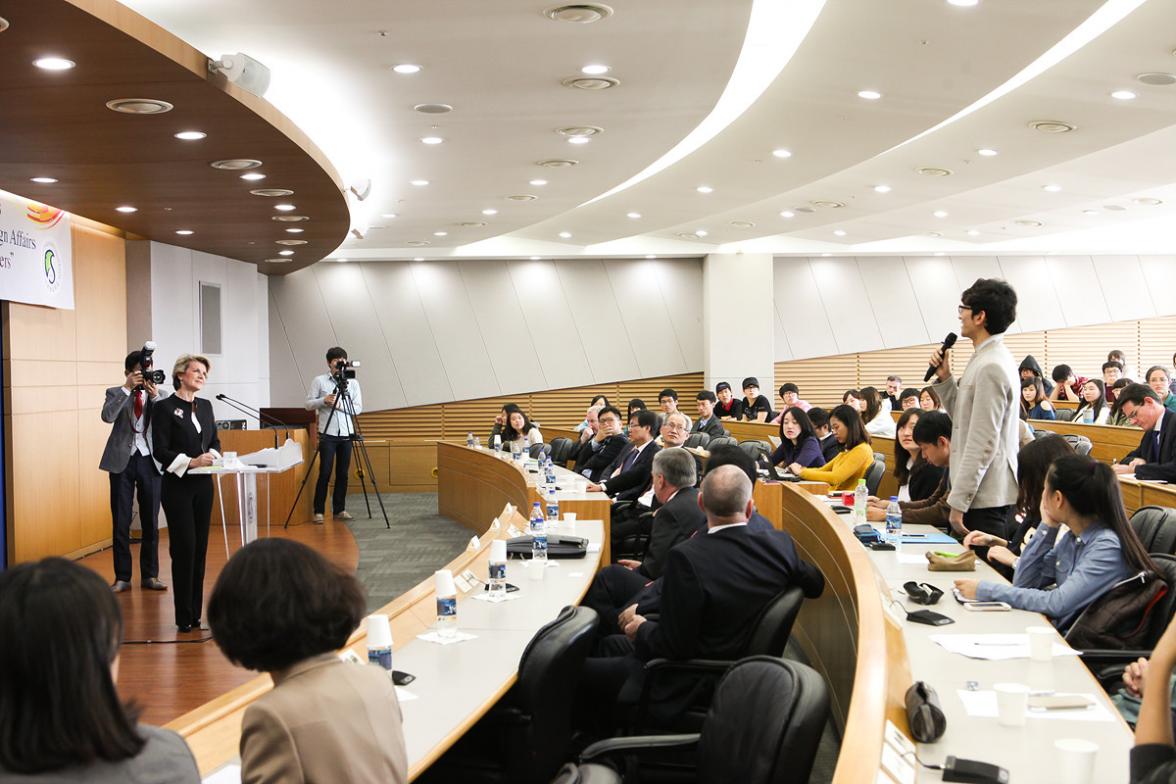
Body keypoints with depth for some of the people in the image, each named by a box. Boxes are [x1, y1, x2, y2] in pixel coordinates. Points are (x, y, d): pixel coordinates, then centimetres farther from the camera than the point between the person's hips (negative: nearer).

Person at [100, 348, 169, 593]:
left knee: (150, 521, 7)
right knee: (120, 522, 3)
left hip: (150, 461, 1)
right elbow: (107, 416, -16)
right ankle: (122, 577, 10)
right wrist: (127, 388, -19)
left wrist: (154, 395, -19)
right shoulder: (116, 393, 3)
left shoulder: (160, 395, 7)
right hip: (122, 461, -1)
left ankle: (150, 575, 16)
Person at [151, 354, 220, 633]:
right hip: (178, 486, -6)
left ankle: (196, 612, 14)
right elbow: (160, 451, -11)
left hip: (203, 485, 6)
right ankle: (184, 617, 3)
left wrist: (212, 455, -3)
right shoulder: (164, 408, -7)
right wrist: (191, 462, -20)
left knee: (200, 548, 7)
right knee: (184, 548, -5)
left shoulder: (205, 406, 11)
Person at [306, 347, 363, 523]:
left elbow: (358, 408, 1)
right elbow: (308, 405, 2)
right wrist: (323, 400, -16)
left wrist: (339, 405, -12)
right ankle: (319, 511, 0)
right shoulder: (319, 381, 2)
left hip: (346, 434, 2)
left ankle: (339, 510, 14)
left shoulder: (353, 382, 7)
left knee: (342, 473, 5)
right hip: (327, 434, -2)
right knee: (325, 473, -5)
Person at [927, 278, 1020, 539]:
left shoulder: (990, 367, -17)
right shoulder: (987, 358, 14)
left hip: (985, 498, -10)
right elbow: (963, 417, 21)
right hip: (987, 495, 10)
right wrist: (944, 378, 8)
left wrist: (958, 502, -19)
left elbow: (983, 443, -20)